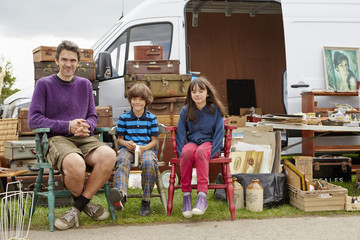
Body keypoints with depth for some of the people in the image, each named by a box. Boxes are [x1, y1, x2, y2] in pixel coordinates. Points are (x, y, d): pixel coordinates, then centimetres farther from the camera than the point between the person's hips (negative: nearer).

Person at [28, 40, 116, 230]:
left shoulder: (84, 84, 21)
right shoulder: (44, 84, 8)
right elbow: (34, 120, -1)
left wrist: (86, 127, -6)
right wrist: (68, 127, -12)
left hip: (84, 138, 4)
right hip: (56, 139, -4)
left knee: (109, 155, -30)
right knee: (75, 163, -39)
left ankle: (77, 207, -15)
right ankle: (85, 204, -6)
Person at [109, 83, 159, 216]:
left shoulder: (152, 118, 10)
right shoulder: (124, 118, 12)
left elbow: (154, 141, 8)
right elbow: (120, 139, 15)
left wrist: (143, 148, -12)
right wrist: (126, 143, -9)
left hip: (146, 148, -1)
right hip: (127, 149, 1)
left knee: (149, 162, -37)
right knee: (122, 160, -37)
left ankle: (146, 201, -25)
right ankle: (121, 195, -63)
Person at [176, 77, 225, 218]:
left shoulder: (215, 110, 2)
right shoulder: (186, 110, 8)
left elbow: (219, 132, -1)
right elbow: (181, 132, 7)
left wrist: (212, 152, -14)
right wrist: (181, 152, -8)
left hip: (209, 142, -2)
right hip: (192, 141, 2)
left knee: (201, 152, -38)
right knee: (187, 152, -35)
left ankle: (202, 197, -44)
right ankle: (186, 196, -30)